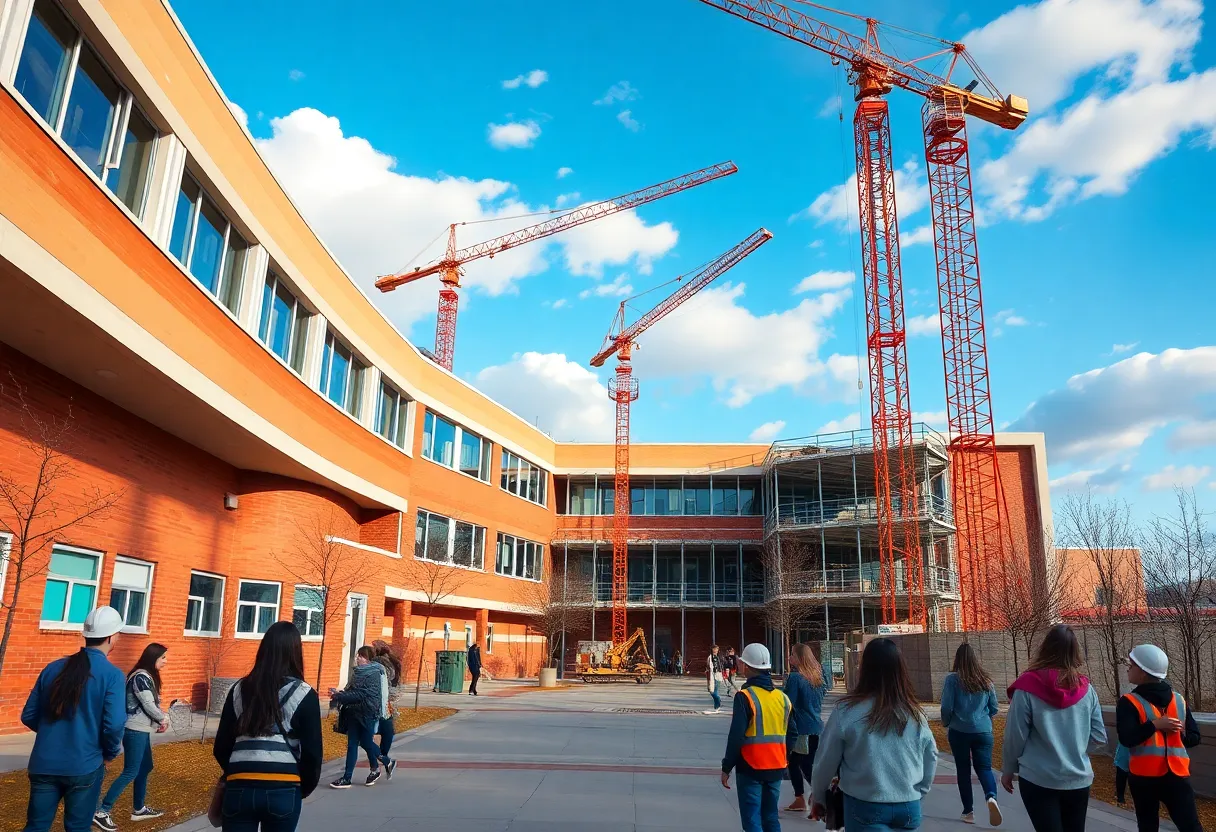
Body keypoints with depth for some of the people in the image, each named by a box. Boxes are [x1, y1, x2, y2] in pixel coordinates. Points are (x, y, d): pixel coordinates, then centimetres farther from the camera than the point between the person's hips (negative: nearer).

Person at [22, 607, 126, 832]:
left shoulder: (53, 668, 3)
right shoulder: (113, 675, -13)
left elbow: (28, 716, 8)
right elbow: (114, 725, -19)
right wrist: (110, 753, 1)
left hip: (44, 764, 4)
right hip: (84, 766, -4)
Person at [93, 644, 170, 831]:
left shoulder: (148, 676, 12)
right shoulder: (141, 677, -18)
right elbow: (149, 706, -18)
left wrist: (161, 719, -2)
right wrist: (163, 719, -2)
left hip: (141, 729, 10)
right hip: (135, 730, -10)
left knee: (145, 768, 16)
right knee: (131, 772, -8)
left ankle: (139, 809, 26)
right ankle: (101, 812, -4)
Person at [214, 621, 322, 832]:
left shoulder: (239, 689, 8)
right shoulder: (304, 694, -2)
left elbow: (221, 748, 10)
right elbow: (313, 753, -4)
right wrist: (304, 788, 12)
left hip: (239, 788, 2)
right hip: (283, 790, -2)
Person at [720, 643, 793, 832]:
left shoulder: (745, 697, -14)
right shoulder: (782, 698, 4)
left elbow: (736, 736, -16)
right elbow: (792, 735, 9)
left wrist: (726, 768, -7)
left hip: (751, 769, -6)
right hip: (776, 768, 6)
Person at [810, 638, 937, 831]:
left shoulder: (848, 711, -13)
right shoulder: (915, 714, -3)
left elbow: (826, 762, -4)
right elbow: (930, 761, 8)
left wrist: (818, 798, 12)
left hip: (865, 807, -4)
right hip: (908, 808, 4)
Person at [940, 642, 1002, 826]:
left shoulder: (953, 679, -11)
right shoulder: (986, 680, 1)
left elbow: (947, 708, -12)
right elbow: (994, 709, 8)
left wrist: (945, 724, 8)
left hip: (959, 732, -2)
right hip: (983, 731, 2)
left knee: (963, 770, 11)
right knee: (984, 767, 6)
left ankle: (968, 811, 16)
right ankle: (991, 796, -22)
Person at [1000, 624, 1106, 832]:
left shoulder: (1028, 687, -14)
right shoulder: (1085, 688, -4)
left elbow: (1015, 736, -9)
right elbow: (1099, 737, 3)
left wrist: (1008, 770, 7)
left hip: (1039, 780, -4)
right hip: (1079, 780, 4)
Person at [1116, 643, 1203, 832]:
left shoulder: (1129, 702, -8)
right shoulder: (1179, 700, 7)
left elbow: (1127, 739, -19)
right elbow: (1194, 738, 8)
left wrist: (1154, 725, -13)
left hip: (1144, 776, -3)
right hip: (1177, 775, 3)